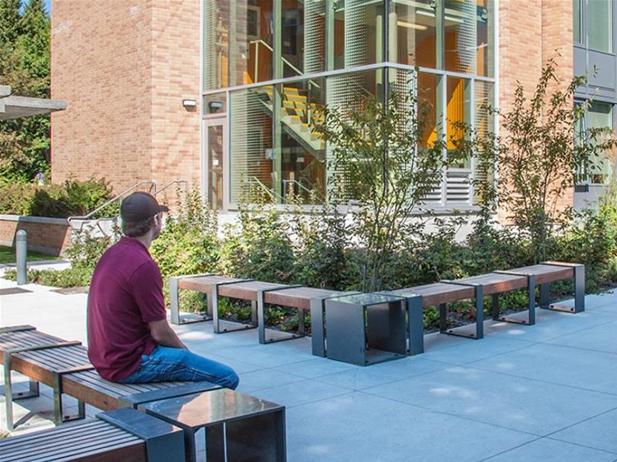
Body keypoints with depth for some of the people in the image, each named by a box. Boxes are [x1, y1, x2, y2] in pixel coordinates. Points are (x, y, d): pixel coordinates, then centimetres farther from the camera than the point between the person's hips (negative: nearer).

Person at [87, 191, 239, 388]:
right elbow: (160, 332, -17)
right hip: (130, 364, -10)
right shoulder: (143, 266, -22)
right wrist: (185, 351, 4)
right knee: (227, 377, -9)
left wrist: (182, 349, 14)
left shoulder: (112, 254, 8)